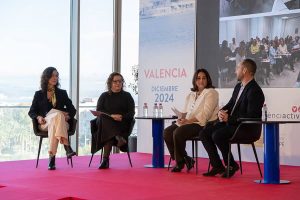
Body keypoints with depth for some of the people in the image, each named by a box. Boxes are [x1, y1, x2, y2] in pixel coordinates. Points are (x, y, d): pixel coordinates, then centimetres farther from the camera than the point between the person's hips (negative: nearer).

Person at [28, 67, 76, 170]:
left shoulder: (62, 93, 22)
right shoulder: (39, 94, 17)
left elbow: (72, 110, 15)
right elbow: (31, 112, 13)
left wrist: (68, 116, -8)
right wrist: (38, 117, -10)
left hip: (62, 123, 1)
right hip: (45, 123, -1)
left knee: (56, 119, -40)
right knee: (57, 116, -38)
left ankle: (52, 156, -50)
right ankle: (67, 147, -52)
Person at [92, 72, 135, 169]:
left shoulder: (127, 96, 17)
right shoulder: (104, 96, 20)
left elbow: (131, 113, 7)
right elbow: (99, 110, 4)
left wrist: (122, 117, -17)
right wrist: (111, 116, -14)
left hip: (122, 124, -1)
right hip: (105, 122, 1)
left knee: (107, 131, -36)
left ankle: (105, 159, -43)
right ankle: (118, 138, -54)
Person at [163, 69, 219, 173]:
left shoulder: (211, 93, -2)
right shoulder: (191, 95, 22)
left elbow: (205, 114, -14)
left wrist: (189, 120, -22)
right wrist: (182, 118, -5)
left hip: (202, 124, -8)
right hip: (188, 122, 8)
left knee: (178, 132, -28)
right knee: (167, 132, -14)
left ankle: (180, 162, -10)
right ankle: (185, 160, -7)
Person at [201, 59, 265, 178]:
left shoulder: (255, 91, -17)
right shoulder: (238, 87, 14)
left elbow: (250, 116, -23)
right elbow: (230, 105, 20)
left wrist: (229, 119, -21)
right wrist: (221, 112, -3)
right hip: (230, 123, 10)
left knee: (217, 135, -29)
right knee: (204, 133, -4)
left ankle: (231, 165, -9)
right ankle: (217, 166, -1)